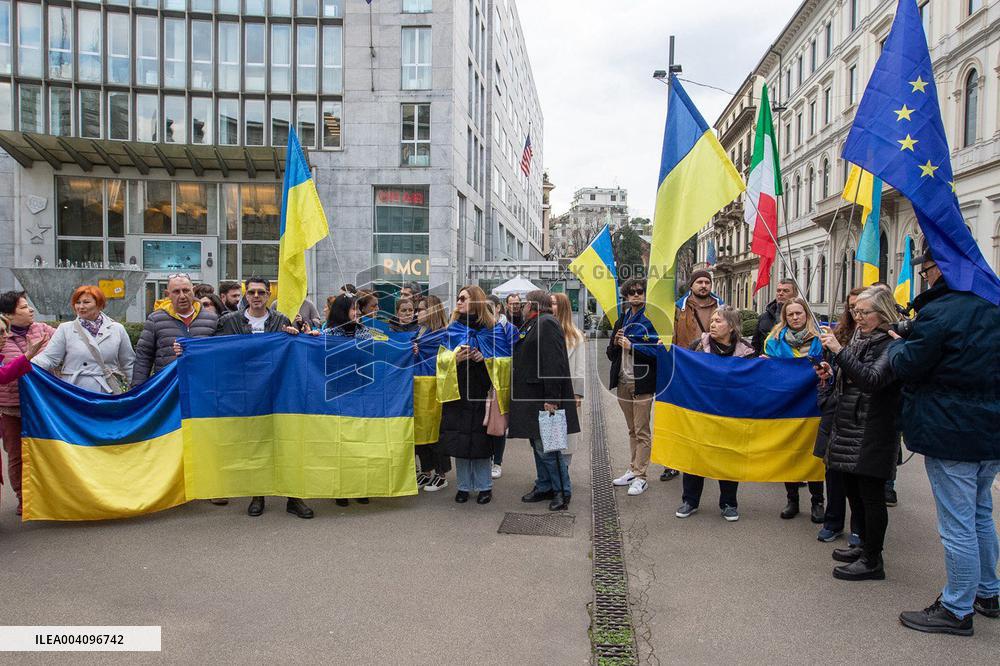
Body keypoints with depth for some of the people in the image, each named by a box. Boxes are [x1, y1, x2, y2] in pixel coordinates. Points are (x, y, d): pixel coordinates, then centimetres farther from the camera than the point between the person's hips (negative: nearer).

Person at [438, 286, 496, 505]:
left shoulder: (491, 328, 0)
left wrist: (483, 357, -15)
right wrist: (456, 359, -14)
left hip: (479, 394, -2)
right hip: (457, 394, 2)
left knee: (479, 441, 1)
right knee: (459, 440, 3)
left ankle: (484, 486, 16)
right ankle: (464, 486, 17)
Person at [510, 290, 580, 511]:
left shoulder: (546, 323, -14)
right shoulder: (532, 325, 18)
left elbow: (554, 363, -22)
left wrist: (551, 398, -25)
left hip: (544, 399, -10)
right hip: (532, 398, 10)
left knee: (547, 447, -5)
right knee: (538, 445, 16)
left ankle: (562, 491, 6)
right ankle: (544, 487, 26)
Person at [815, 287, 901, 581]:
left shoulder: (891, 345, -11)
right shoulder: (859, 340, 14)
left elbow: (872, 380, -25)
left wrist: (839, 351, -26)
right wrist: (831, 376, 4)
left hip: (872, 434, -8)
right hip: (848, 428, 8)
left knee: (871, 495, -1)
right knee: (853, 490, 15)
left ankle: (873, 561, 10)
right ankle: (865, 546, 31)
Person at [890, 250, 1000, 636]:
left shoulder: (938, 313, -18)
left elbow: (909, 366, -15)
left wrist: (896, 345, 6)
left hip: (951, 437, -9)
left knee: (957, 524, 0)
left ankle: (957, 611, 11)